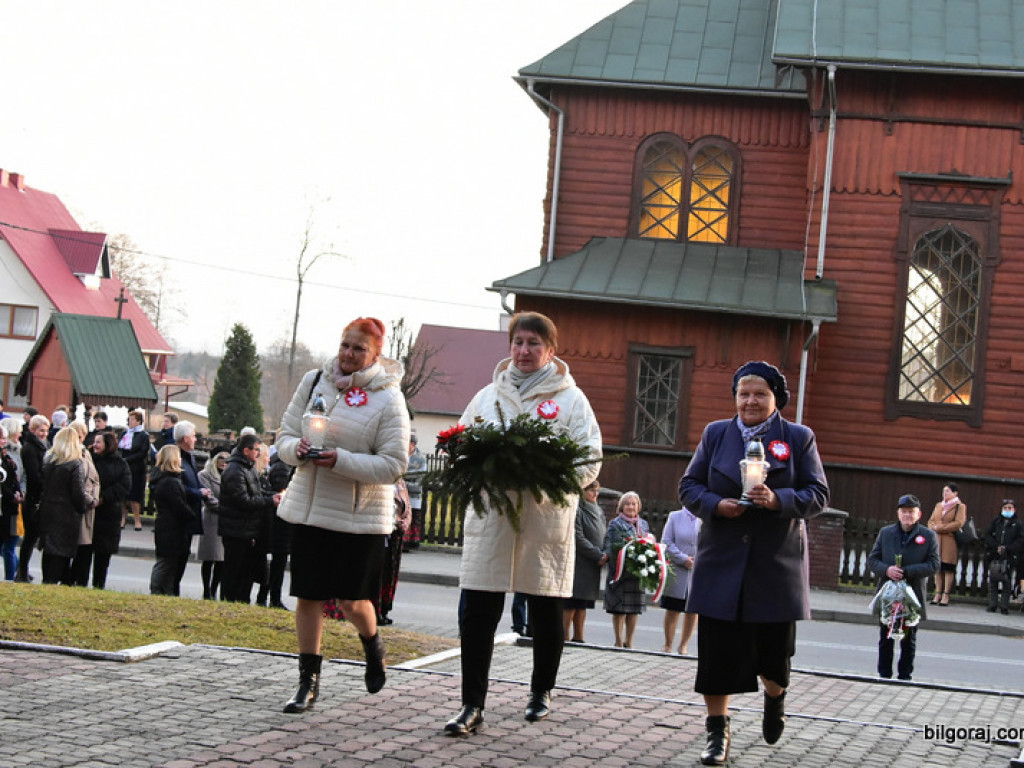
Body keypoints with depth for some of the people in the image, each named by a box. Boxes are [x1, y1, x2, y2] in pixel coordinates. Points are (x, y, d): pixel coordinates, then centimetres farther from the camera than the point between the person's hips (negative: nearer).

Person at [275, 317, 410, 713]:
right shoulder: (313, 382, 4)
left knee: (352, 601, 1)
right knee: (308, 596, 4)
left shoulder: (388, 398, -8)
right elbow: (284, 436, 9)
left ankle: (373, 647, 34)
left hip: (359, 514, -3)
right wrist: (298, 449, -15)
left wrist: (341, 460, -23)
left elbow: (393, 464, -12)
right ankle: (308, 680, 15)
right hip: (308, 506, 3)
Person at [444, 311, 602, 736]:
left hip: (546, 518, -1)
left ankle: (541, 692, 30)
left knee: (546, 613, 11)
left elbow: (589, 461, -2)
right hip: (490, 515, 2)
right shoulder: (488, 396, 13)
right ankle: (472, 705, -1)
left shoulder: (570, 399, 3)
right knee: (478, 612, -5)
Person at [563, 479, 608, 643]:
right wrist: (599, 555, -14)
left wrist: (603, 555, 2)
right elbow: (579, 538, -15)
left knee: (582, 604, 9)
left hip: (593, 565, 8)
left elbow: (601, 536, 20)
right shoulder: (577, 510, -11)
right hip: (578, 562, -8)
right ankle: (564, 636, -5)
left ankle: (578, 637, 11)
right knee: (571, 604, -7)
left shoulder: (598, 511, 16)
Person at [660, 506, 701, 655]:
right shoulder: (675, 517, 6)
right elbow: (666, 542, -1)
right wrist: (683, 559, -12)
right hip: (677, 571, -1)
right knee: (672, 610, 3)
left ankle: (683, 645, 18)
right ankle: (668, 645, 15)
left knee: (693, 611, 5)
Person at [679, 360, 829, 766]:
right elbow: (689, 486, 9)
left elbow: (818, 494, -1)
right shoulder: (715, 434, 9)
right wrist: (716, 505, -12)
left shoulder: (798, 438, 3)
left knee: (774, 648, 6)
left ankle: (774, 697, 39)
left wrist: (778, 500, -20)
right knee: (717, 649, -3)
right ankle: (717, 732, 6)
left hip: (777, 563, -1)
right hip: (722, 561, 1)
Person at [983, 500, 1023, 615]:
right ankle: (992, 604, 6)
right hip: (994, 557, 2)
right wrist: (997, 547, -9)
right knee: (993, 581, 2)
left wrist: (1007, 548, -12)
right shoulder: (996, 522, 14)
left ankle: (1004, 606, -1)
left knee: (1007, 582, -3)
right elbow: (988, 536, 7)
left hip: (1009, 558, -2)